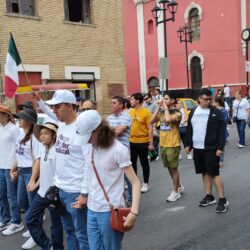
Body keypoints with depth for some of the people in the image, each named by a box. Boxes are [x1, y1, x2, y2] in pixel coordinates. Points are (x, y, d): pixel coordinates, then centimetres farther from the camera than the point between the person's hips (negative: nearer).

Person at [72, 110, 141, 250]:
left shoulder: (118, 150, -16)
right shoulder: (90, 148, 6)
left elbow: (135, 183, -16)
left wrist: (134, 213, -24)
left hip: (110, 210, -6)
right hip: (92, 209, 6)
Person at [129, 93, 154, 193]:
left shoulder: (146, 112, -12)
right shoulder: (130, 112, 4)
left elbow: (150, 129, -11)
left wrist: (151, 143, -14)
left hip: (142, 142, -5)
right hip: (131, 141, 6)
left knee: (144, 163, 6)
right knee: (132, 162, 15)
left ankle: (146, 183, 19)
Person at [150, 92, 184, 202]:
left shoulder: (177, 113, -13)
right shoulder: (162, 111, 7)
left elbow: (168, 119, -32)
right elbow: (152, 120, -2)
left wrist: (166, 107, -19)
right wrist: (158, 107, -4)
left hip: (173, 145, -7)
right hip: (162, 144, 7)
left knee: (173, 168, 3)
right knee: (169, 168, 17)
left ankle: (175, 192, 16)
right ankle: (179, 186, 35)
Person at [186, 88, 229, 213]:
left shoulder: (216, 112, -6)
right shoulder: (193, 112, 9)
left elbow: (221, 132, -9)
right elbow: (189, 129, 15)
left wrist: (220, 147, -15)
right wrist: (188, 144, 12)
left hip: (211, 148, -5)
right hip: (197, 148, 5)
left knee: (214, 173, -5)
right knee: (205, 172, 13)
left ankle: (223, 200, 4)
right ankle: (209, 197, 24)